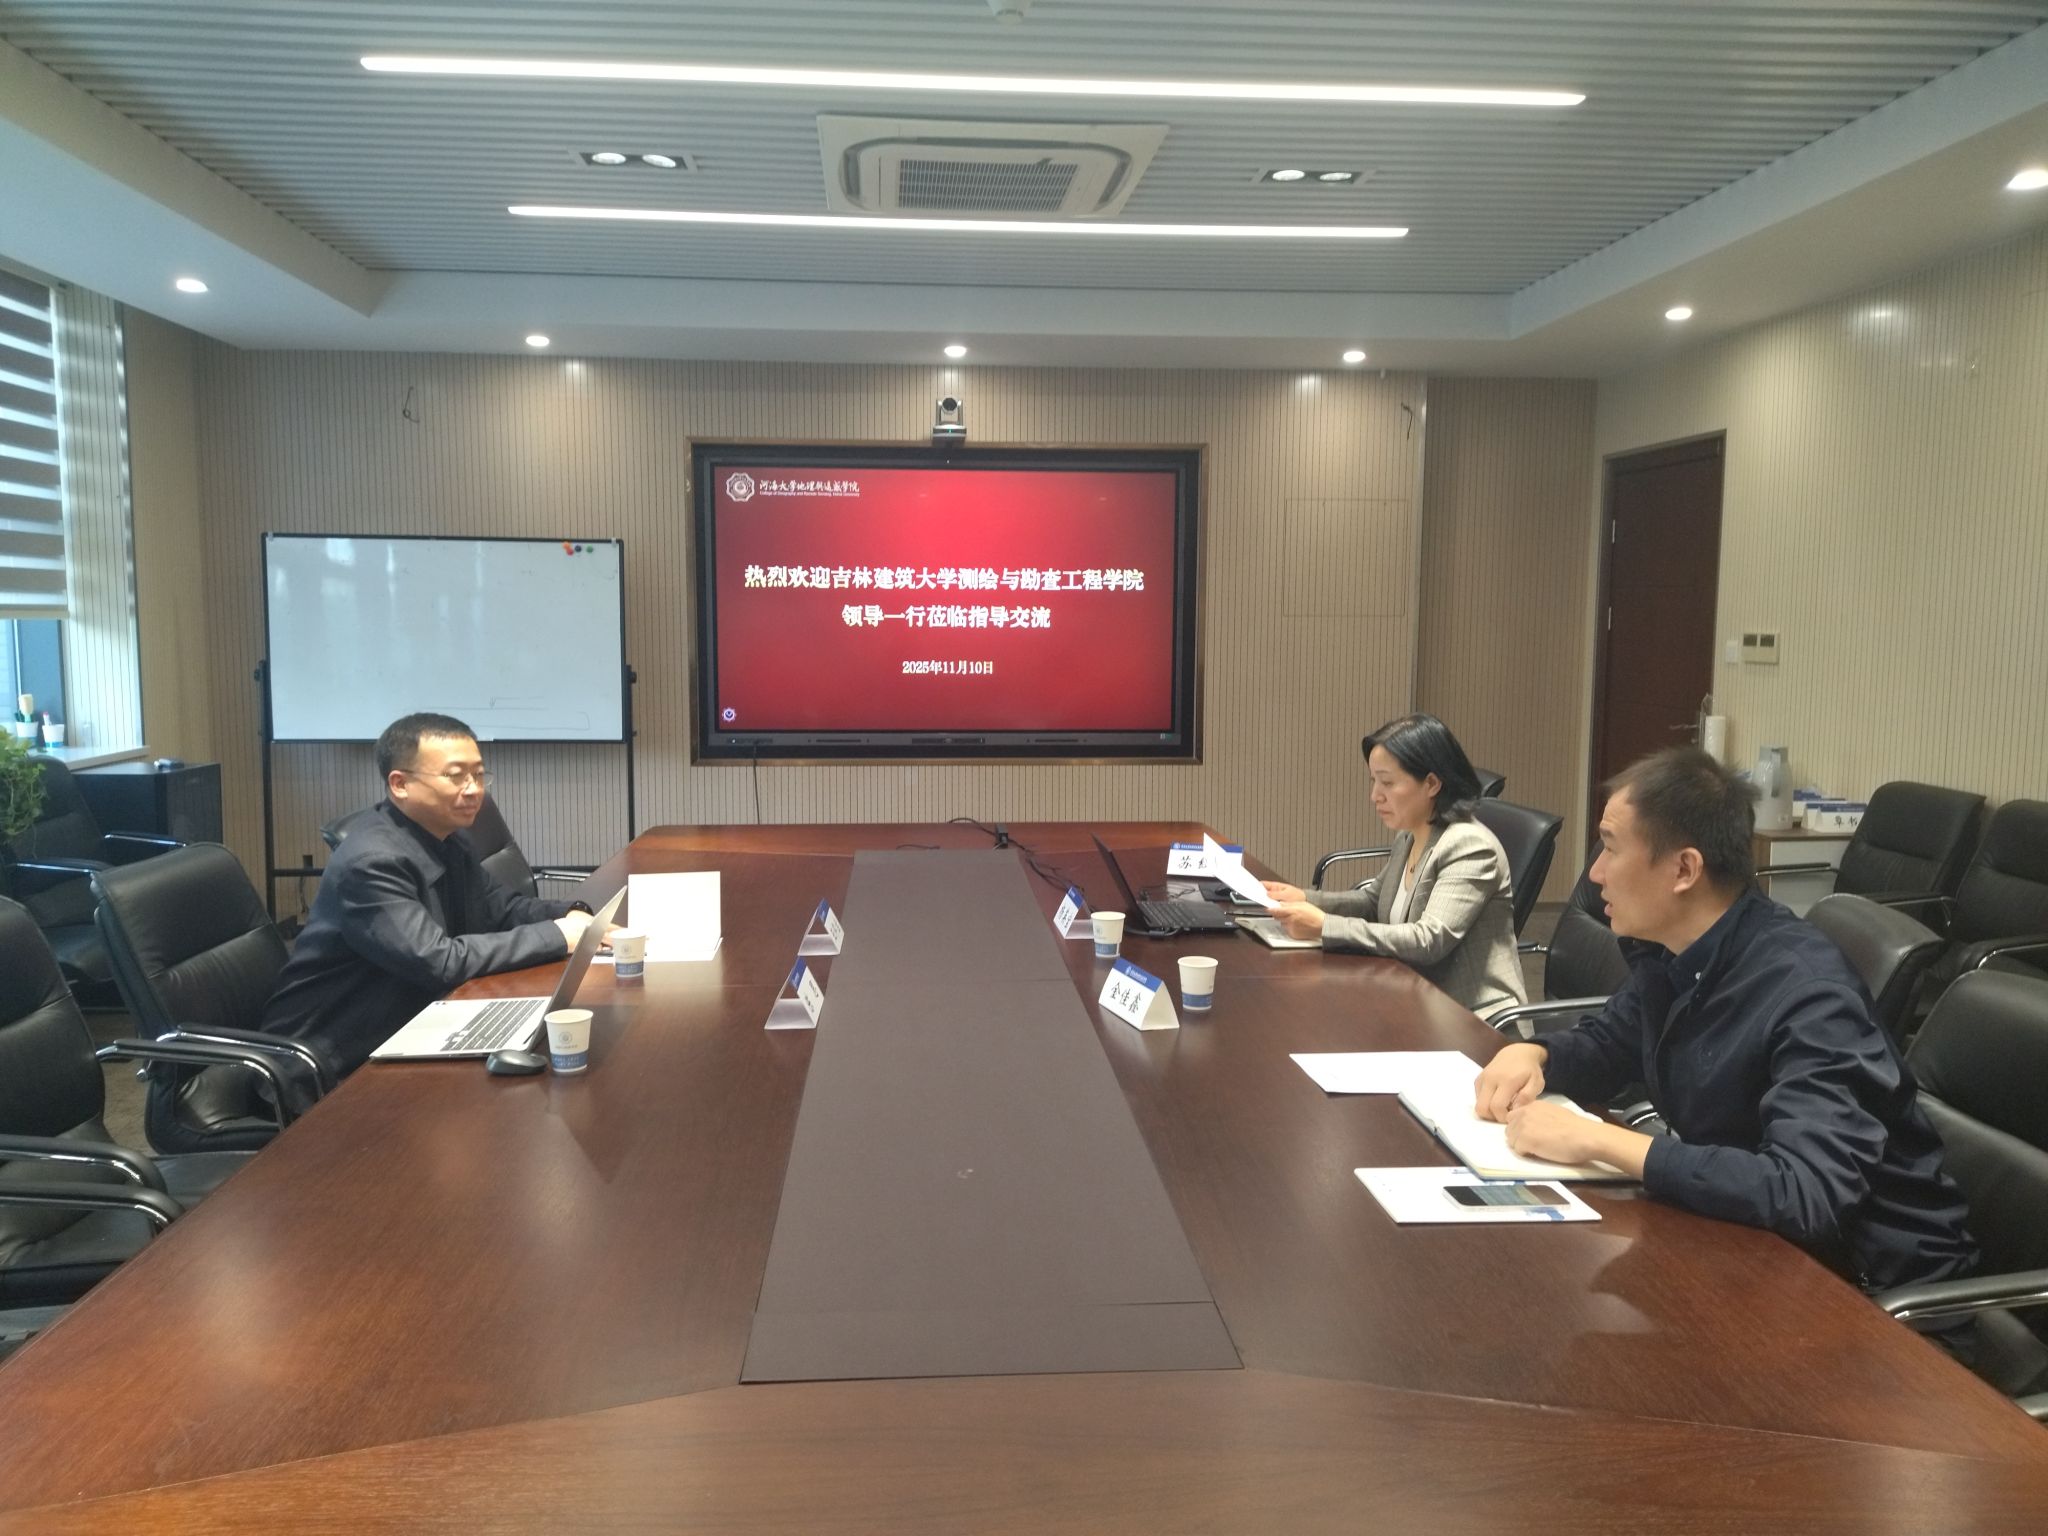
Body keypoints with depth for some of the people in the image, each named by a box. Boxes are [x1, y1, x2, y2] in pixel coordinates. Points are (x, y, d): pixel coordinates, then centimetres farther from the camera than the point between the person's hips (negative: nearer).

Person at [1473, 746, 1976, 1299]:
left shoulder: (1806, 992, -28)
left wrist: (1596, 1140, -37)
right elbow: (1604, 1044, 14)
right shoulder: (1669, 953, -4)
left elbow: (1807, 1193, -38)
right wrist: (1532, 1053, -9)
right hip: (1753, 1230, 7)